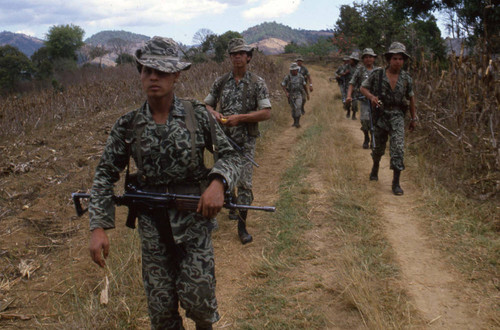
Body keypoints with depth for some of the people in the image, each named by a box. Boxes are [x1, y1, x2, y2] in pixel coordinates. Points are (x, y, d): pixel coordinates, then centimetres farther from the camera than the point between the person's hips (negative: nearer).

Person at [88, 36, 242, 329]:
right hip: (152, 224, 2)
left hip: (194, 219, -1)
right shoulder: (128, 126, -3)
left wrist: (218, 183, -21)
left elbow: (231, 156, 0)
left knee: (197, 299, 1)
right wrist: (99, 228, -6)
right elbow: (106, 175, 3)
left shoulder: (197, 115, -6)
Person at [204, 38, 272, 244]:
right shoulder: (221, 82, 5)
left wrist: (240, 117, -19)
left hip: (245, 141, -3)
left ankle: (242, 227, 3)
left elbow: (266, 113, -11)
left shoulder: (257, 83, -4)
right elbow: (206, 104, 14)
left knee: (244, 182, -6)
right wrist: (214, 113, -10)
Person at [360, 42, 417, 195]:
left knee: (398, 148, -14)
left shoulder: (406, 78, -2)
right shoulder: (377, 74, -8)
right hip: (380, 115, 0)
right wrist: (371, 96, -21)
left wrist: (414, 118, 14)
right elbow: (363, 88, 1)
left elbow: (411, 97, 11)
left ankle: (396, 183, -8)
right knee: (379, 148, 15)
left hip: (397, 116, 0)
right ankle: (375, 167, 47)